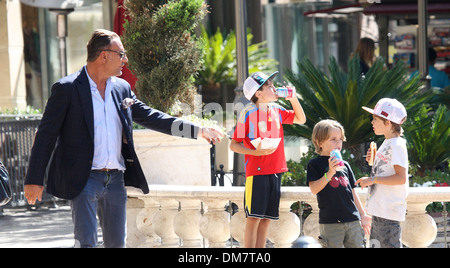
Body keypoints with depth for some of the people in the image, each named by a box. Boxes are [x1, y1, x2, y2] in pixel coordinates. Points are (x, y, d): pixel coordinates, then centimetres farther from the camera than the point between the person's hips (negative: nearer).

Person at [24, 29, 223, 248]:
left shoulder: (122, 88, 12)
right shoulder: (67, 89, -6)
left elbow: (149, 117, 19)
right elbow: (46, 135, -5)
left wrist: (197, 131, 15)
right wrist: (34, 180, -8)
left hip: (115, 180, 6)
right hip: (84, 179, -6)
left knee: (116, 243, 9)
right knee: (86, 243, -10)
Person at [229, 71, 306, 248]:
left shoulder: (277, 111, 11)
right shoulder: (248, 113, -7)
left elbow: (301, 119, 26)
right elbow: (234, 145, -7)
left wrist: (293, 99, 11)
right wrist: (256, 152, -21)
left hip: (275, 170, 6)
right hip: (256, 171, -6)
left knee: (267, 218, 7)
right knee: (254, 217, -8)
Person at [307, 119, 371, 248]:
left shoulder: (344, 165, 16)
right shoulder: (314, 164, 1)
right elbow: (314, 189, -12)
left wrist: (362, 215, 19)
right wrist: (330, 173, -23)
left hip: (353, 219, 5)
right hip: (330, 222, -5)